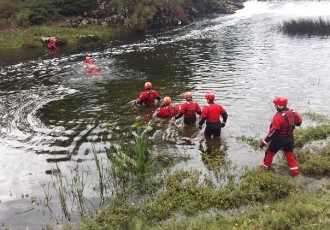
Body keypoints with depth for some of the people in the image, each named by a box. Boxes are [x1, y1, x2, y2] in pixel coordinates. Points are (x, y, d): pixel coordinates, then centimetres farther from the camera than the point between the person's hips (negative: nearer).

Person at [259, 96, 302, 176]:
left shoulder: (278, 117, -29)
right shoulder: (293, 113, -9)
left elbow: (273, 131, -30)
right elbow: (299, 122, 8)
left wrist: (264, 142, -26)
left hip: (278, 139, -5)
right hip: (289, 139, 6)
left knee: (270, 152, 17)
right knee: (290, 154, 22)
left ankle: (265, 166, 33)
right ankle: (295, 171, 26)